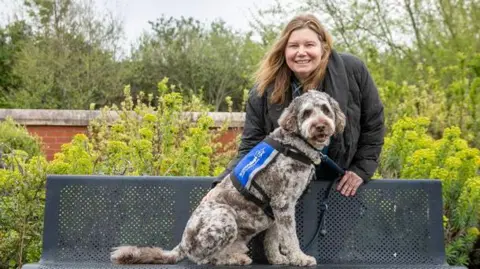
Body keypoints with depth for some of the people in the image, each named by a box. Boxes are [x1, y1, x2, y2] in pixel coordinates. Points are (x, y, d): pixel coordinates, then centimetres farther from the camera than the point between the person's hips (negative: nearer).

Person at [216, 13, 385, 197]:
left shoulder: (352, 70, -16)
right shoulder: (264, 92, -15)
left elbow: (373, 122, -3)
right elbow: (250, 148, -11)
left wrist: (362, 169, -6)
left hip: (342, 184, 0)